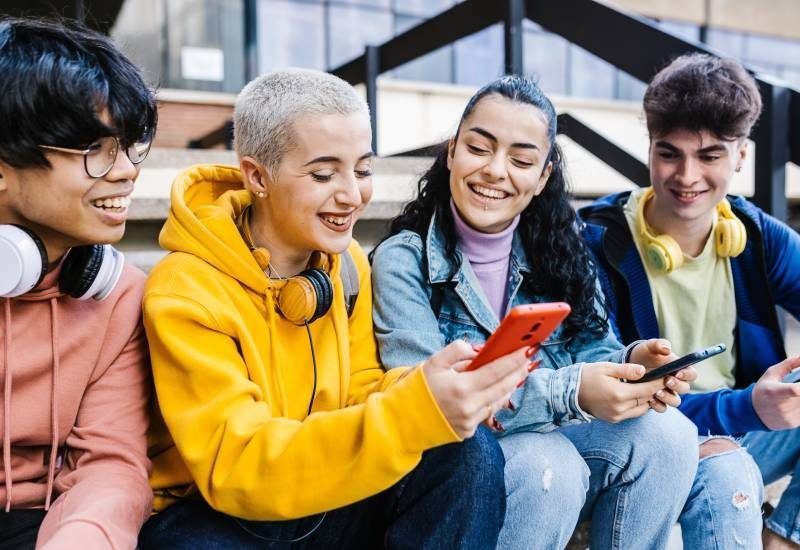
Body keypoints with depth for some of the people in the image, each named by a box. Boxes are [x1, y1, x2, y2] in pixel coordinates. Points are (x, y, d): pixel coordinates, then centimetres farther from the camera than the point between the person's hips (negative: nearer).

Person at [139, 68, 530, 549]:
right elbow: (235, 467, -27)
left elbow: (354, 397, 4)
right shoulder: (184, 293, -21)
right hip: (212, 511, -4)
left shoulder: (347, 263, -2)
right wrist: (414, 414, -40)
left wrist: (430, 391, -20)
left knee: (470, 451, -17)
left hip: (324, 499, 5)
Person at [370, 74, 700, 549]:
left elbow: (591, 349, 4)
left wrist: (630, 362, -21)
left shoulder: (557, 250, 4)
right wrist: (568, 392, -33)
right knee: (546, 462, -33)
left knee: (666, 433, -19)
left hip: (549, 442, 5)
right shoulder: (403, 261, -12)